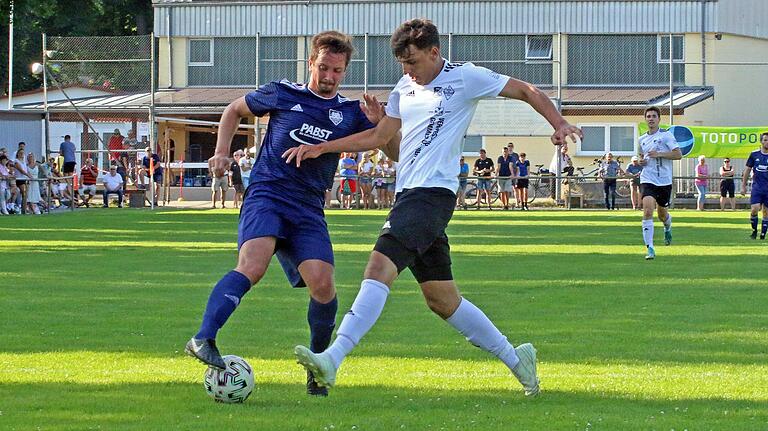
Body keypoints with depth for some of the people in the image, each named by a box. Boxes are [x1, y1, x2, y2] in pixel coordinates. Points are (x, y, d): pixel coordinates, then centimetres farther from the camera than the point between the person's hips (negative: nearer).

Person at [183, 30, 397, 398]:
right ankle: (203, 339, -36)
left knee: (323, 285, -13)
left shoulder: (350, 113, 12)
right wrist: (222, 152, 10)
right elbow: (235, 110, 23)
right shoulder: (282, 95, 7)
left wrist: (380, 123, -7)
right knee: (252, 266, -29)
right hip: (267, 195, -3)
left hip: (309, 210, 3)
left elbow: (396, 155, 11)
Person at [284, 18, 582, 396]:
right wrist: (320, 148, 18)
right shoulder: (405, 87, 19)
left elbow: (526, 91, 6)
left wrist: (559, 124, -8)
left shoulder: (465, 78, -1)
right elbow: (379, 136, 24)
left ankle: (332, 359, -34)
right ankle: (515, 358, 23)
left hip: (434, 192, -9)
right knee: (442, 299, 10)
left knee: (380, 266, -23)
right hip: (409, 195, 9)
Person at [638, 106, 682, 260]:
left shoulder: (665, 135, -3)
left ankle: (667, 228, 53)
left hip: (664, 181, -2)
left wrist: (659, 154, -18)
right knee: (648, 210, -19)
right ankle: (650, 248, -19)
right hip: (648, 180, 2)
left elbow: (678, 154, -9)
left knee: (662, 214, 14)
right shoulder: (642, 139, 11)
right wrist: (641, 161, 4)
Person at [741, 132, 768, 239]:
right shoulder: (754, 154, 3)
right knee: (754, 210, -12)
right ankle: (754, 231, 8)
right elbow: (747, 170, 10)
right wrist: (743, 186, 9)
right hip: (757, 186, 0)